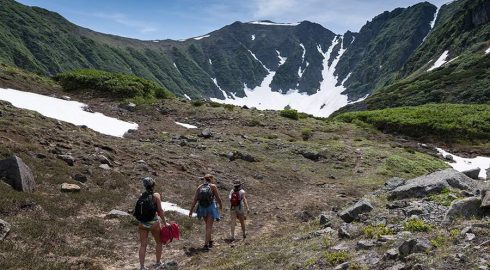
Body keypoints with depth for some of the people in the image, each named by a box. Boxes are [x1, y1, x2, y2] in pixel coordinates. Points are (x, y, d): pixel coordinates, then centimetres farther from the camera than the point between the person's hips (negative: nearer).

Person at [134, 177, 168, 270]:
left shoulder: (141, 196, 2)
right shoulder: (156, 195, -10)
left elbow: (138, 211, 3)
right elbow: (160, 210, -13)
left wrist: (141, 222, 15)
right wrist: (165, 223, -7)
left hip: (142, 224, 3)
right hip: (153, 223, -3)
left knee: (143, 245, 9)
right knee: (159, 242, 18)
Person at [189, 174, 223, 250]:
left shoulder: (199, 187, 3)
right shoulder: (213, 186, -6)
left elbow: (194, 200, -2)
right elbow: (218, 198, -1)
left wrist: (191, 210, 0)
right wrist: (220, 205, 18)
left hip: (202, 208, 4)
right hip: (211, 207, -4)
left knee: (208, 225, 22)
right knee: (209, 227, 0)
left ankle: (209, 241, 34)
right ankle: (206, 245, -8)